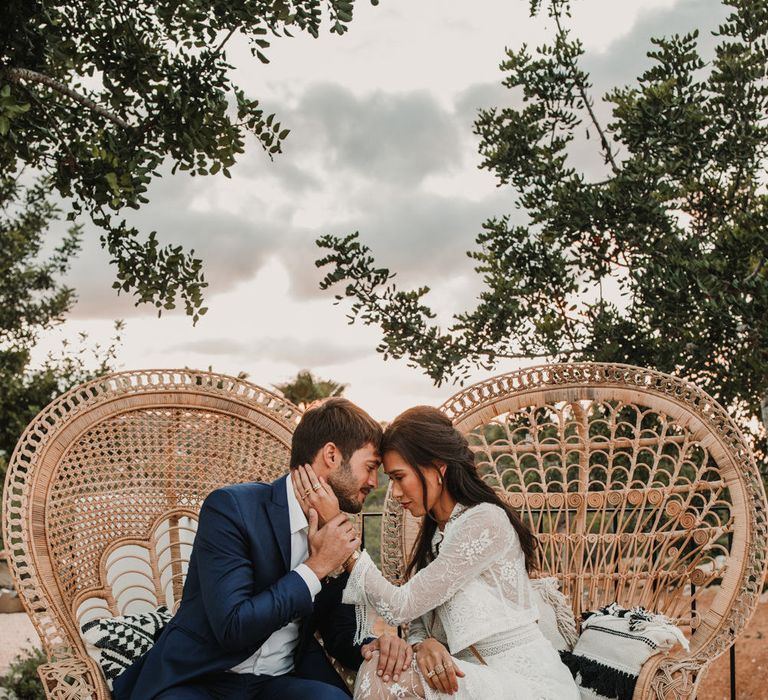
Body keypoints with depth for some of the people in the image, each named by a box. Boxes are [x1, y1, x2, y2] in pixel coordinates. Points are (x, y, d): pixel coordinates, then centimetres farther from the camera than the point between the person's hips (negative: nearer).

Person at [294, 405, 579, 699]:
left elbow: (400, 607, -17)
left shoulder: (485, 522, -15)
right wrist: (423, 643, -15)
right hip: (476, 675, 7)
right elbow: (419, 618, 9)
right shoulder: (435, 533, 13)